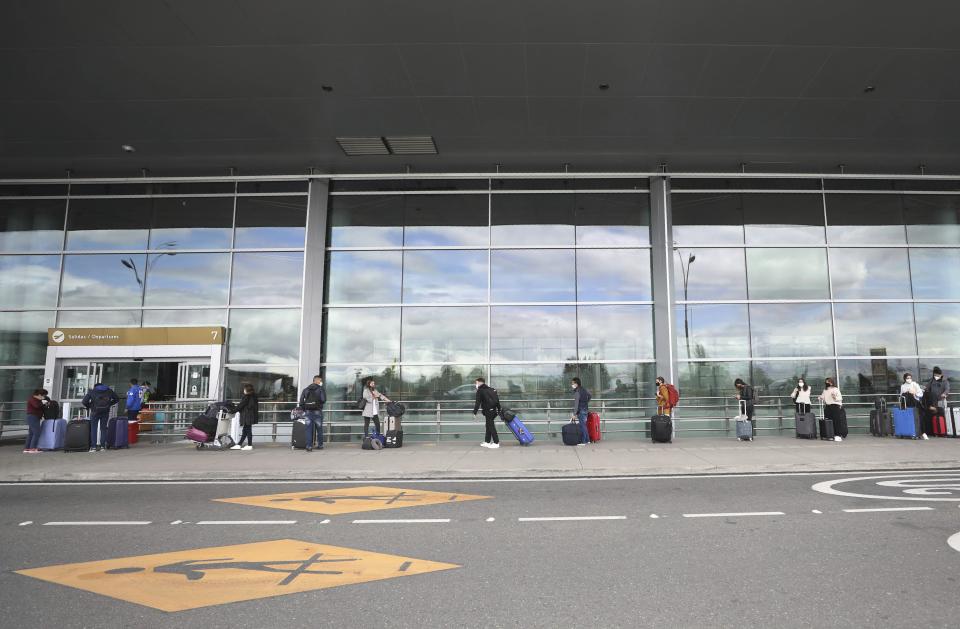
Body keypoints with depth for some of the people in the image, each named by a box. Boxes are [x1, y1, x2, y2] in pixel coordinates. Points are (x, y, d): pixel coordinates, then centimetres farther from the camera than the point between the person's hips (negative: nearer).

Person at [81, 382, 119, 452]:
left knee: (93, 429, 5)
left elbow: (84, 402, -3)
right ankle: (103, 446, 8)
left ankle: (93, 446, 0)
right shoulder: (109, 391, 10)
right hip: (105, 412, 2)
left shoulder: (92, 391, 5)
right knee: (103, 428, 10)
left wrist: (88, 407, 13)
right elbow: (117, 399, 14)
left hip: (95, 412, -2)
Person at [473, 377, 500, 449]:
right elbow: (497, 400, 20)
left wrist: (475, 412, -10)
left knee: (491, 427, -5)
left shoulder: (480, 390, -5)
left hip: (488, 411, -8)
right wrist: (499, 410, 25)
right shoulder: (491, 389, 18)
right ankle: (487, 442, 22)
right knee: (489, 426, 15)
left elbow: (478, 402, -12)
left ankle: (496, 443, -5)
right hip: (494, 410, 8)